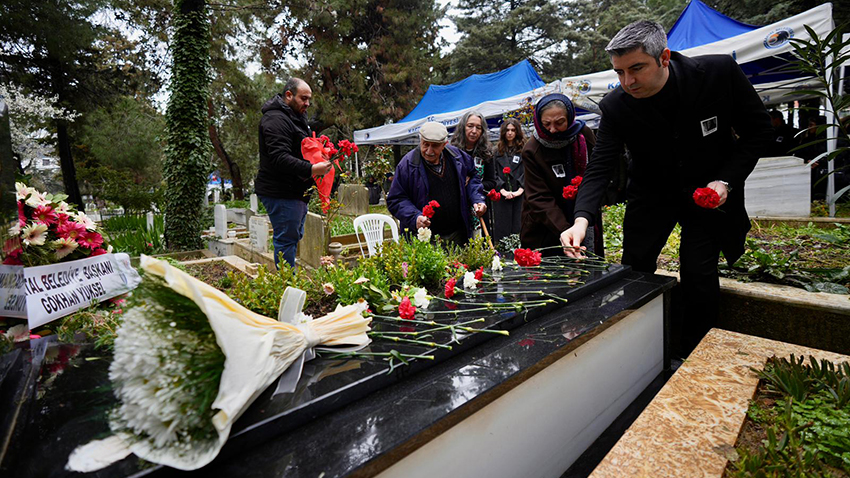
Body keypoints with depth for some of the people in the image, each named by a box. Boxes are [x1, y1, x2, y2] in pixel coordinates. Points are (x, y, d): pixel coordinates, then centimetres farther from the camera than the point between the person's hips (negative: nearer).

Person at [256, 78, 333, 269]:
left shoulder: (296, 117, 20)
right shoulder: (275, 119, -14)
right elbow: (279, 158, -26)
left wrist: (320, 158, 13)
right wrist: (311, 169, -33)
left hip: (295, 192, 11)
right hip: (281, 193, -11)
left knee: (294, 237, 16)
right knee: (286, 240, -6)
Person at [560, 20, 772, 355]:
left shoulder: (720, 72, -19)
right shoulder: (615, 106, -19)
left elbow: (758, 131, -7)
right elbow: (599, 167, -23)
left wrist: (726, 181, -20)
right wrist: (582, 219, -39)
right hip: (652, 194, 1)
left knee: (700, 278, -7)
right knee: (633, 272, 1)